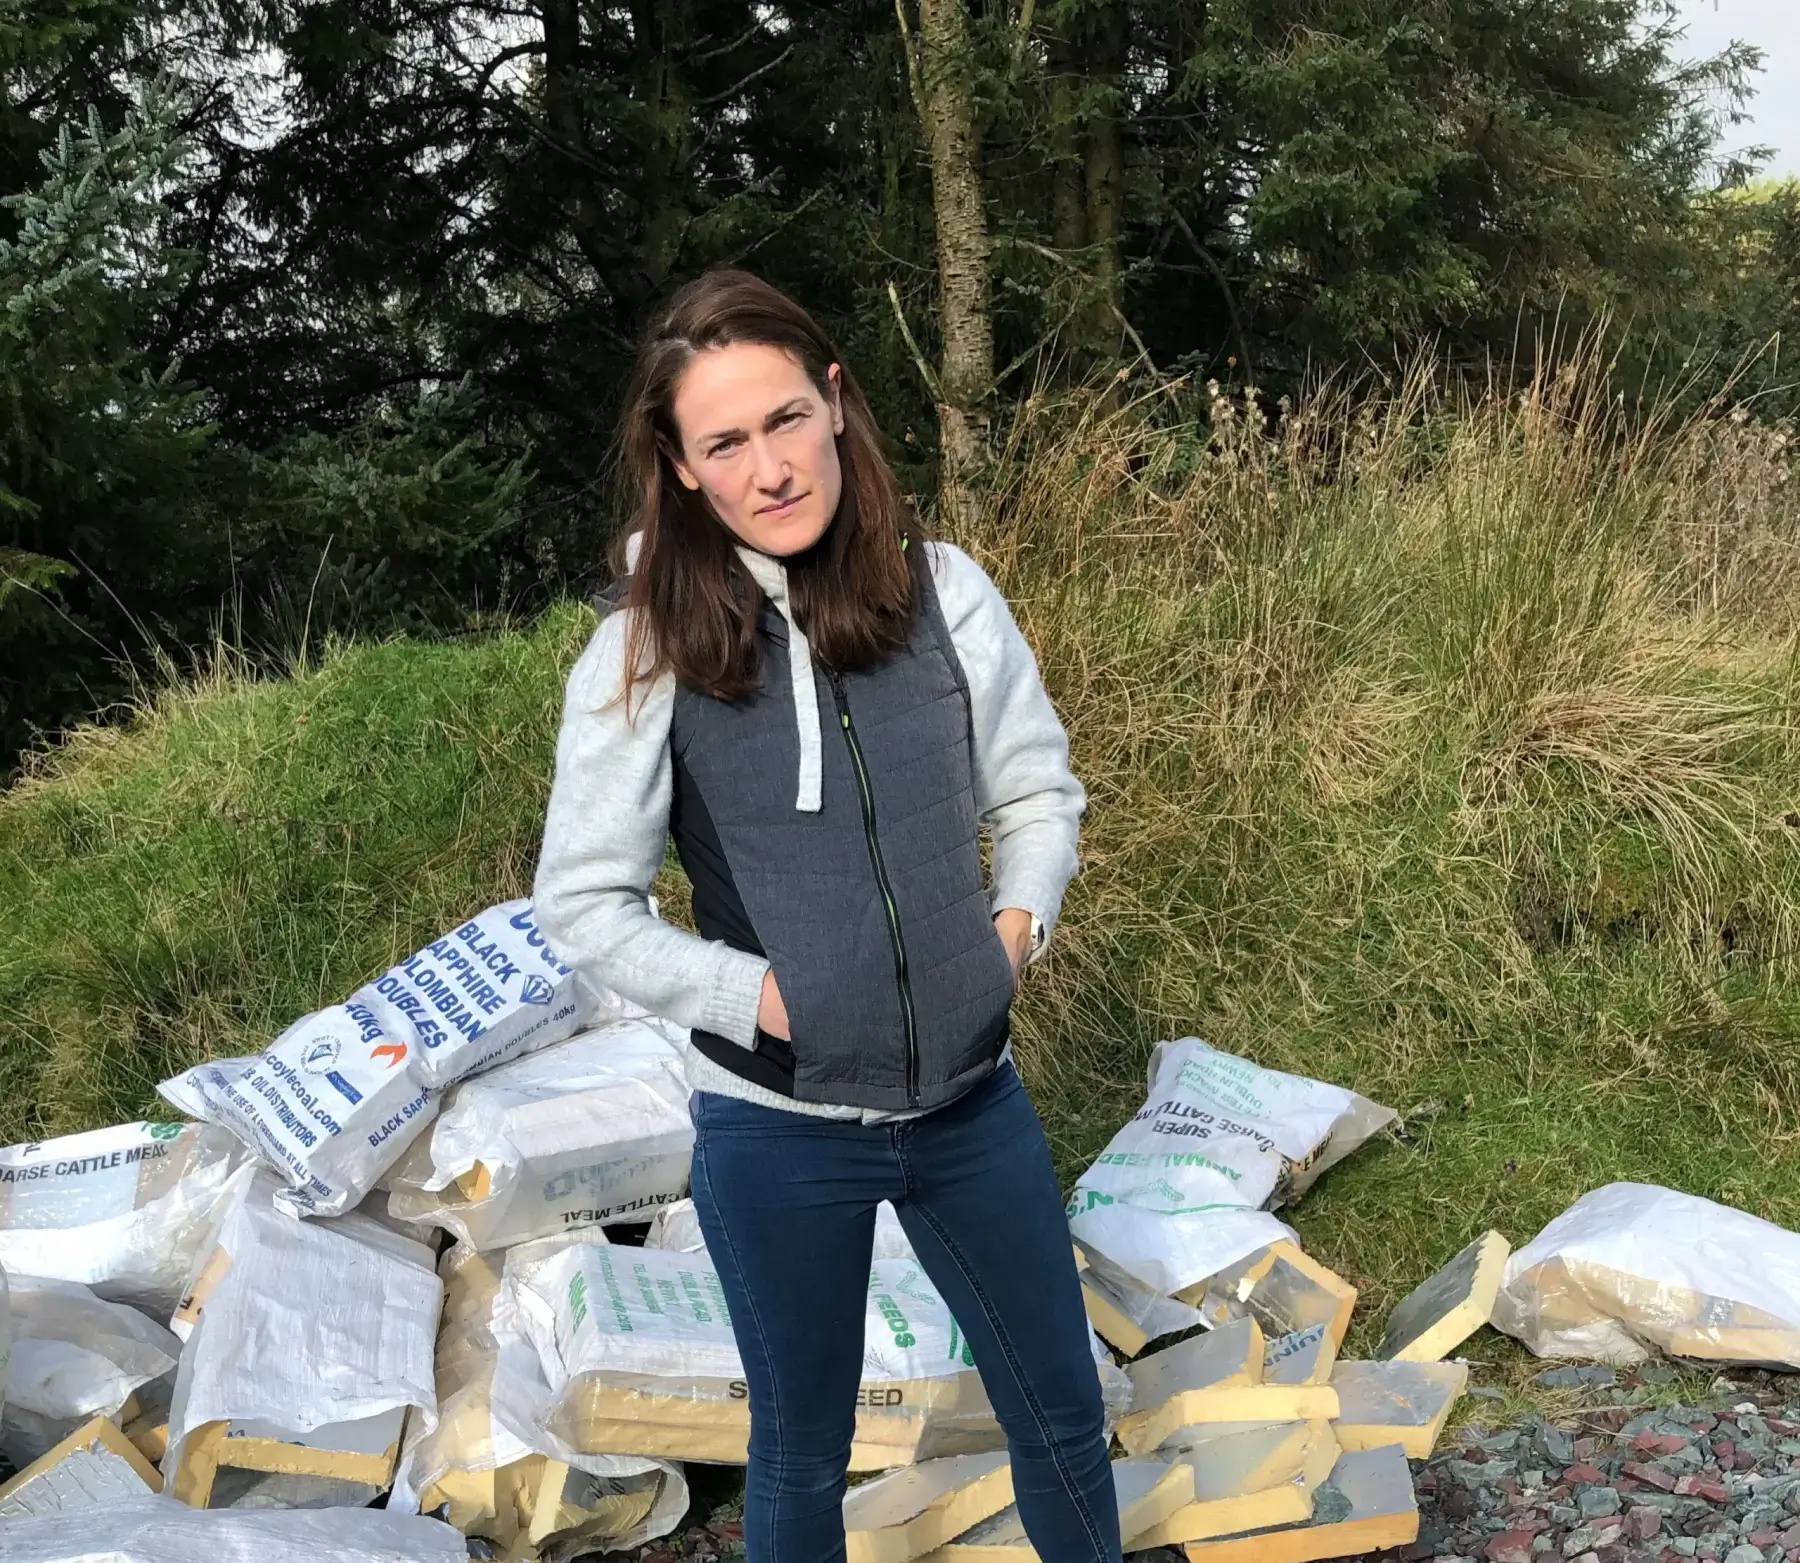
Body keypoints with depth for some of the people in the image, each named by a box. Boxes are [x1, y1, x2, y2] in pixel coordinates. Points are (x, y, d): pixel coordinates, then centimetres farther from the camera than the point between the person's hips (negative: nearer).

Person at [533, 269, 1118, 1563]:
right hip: (776, 1130, -2)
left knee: (1062, 1415, 19)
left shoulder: (941, 592, -6)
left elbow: (1039, 791, 7)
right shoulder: (646, 652, -12)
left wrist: (1018, 921, -9)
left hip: (972, 1098, 2)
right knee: (804, 1450, 18)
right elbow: (584, 906, -7)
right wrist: (757, 996, -15)